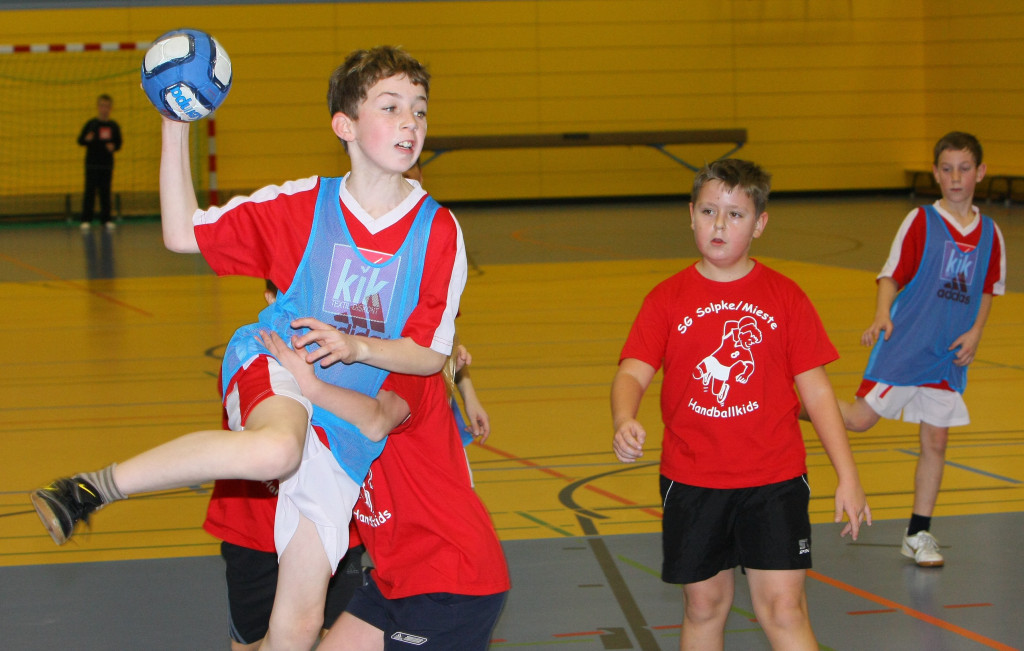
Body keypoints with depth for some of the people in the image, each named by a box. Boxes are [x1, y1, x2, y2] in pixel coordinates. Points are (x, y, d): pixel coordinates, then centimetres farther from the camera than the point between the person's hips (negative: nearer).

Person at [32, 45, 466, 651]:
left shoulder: (439, 232, -5)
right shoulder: (303, 205, -3)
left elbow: (430, 354, -2)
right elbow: (183, 232, 0)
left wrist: (356, 347, -19)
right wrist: (177, 126, -6)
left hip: (346, 416, 2)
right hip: (274, 373, -2)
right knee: (276, 449, -43)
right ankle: (92, 487, -31)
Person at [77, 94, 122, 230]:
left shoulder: (113, 126, 7)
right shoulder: (91, 124, -1)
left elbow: (118, 143, 12)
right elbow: (80, 140, 0)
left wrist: (113, 147, -9)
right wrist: (86, 139, -21)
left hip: (107, 164, 2)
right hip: (92, 164, -2)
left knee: (105, 192, 4)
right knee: (90, 191, -3)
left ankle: (106, 218, 11)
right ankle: (86, 220, -1)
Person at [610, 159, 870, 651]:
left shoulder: (784, 297, 1)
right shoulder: (668, 299, 1)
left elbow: (816, 389, 2)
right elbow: (632, 373, -9)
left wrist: (848, 477, -1)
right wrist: (624, 422, -32)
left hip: (774, 480, -1)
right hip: (691, 481, 1)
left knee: (783, 609, -7)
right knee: (704, 605, 11)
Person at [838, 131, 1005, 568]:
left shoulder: (989, 233, 5)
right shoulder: (920, 221, -6)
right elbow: (891, 275, -5)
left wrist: (975, 331, 1)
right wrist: (882, 316, -23)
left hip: (949, 353, 4)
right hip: (904, 344, -3)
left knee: (935, 441, 6)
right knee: (860, 419, -10)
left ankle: (919, 533, 16)